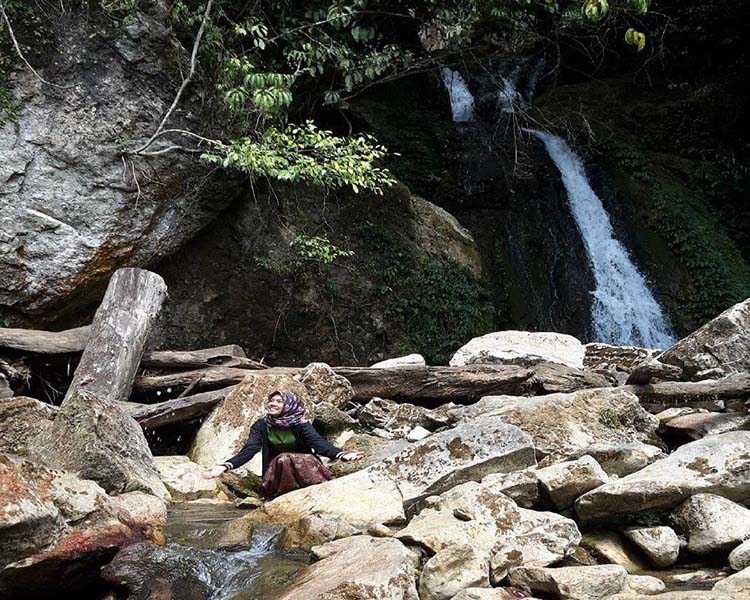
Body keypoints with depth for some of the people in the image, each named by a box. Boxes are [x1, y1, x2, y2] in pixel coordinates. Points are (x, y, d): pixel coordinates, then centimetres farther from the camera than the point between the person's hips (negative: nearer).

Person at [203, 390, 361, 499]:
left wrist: (341, 455, -44)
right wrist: (226, 466, -34)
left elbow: (318, 442, -23)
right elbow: (249, 449, -15)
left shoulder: (301, 424, -8)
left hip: (303, 465, -1)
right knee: (283, 459, -30)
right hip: (276, 470, 1)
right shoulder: (261, 426, -3)